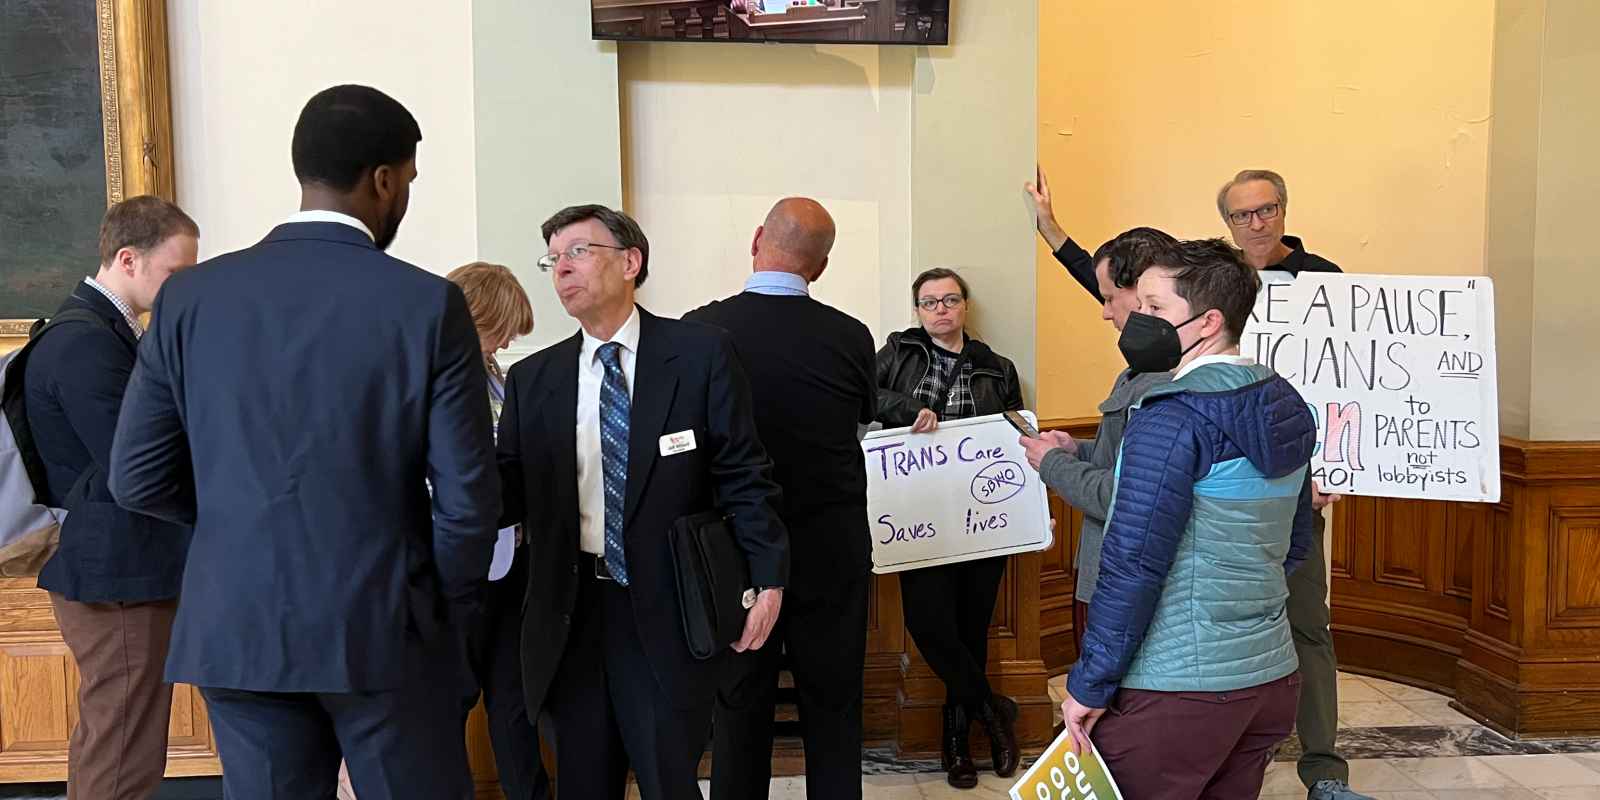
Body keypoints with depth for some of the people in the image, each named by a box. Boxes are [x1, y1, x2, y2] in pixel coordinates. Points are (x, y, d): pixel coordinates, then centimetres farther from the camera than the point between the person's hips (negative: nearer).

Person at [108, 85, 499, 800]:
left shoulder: (191, 296, -2)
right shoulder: (429, 303, -11)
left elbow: (138, 479, 1)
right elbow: (467, 494, -11)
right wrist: (445, 613, 5)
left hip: (237, 631, 4)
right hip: (382, 632, -3)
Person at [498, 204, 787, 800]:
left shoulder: (701, 354, -2)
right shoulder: (532, 379, 7)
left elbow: (744, 475, -3)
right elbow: (509, 493, 4)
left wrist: (767, 575, -7)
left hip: (669, 609, -3)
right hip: (571, 611, 4)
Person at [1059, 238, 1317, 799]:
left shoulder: (1174, 415, -18)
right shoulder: (1282, 404, 8)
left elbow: (1133, 564, -21)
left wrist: (1089, 686, -14)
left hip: (1176, 690, -8)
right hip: (1272, 676, 8)